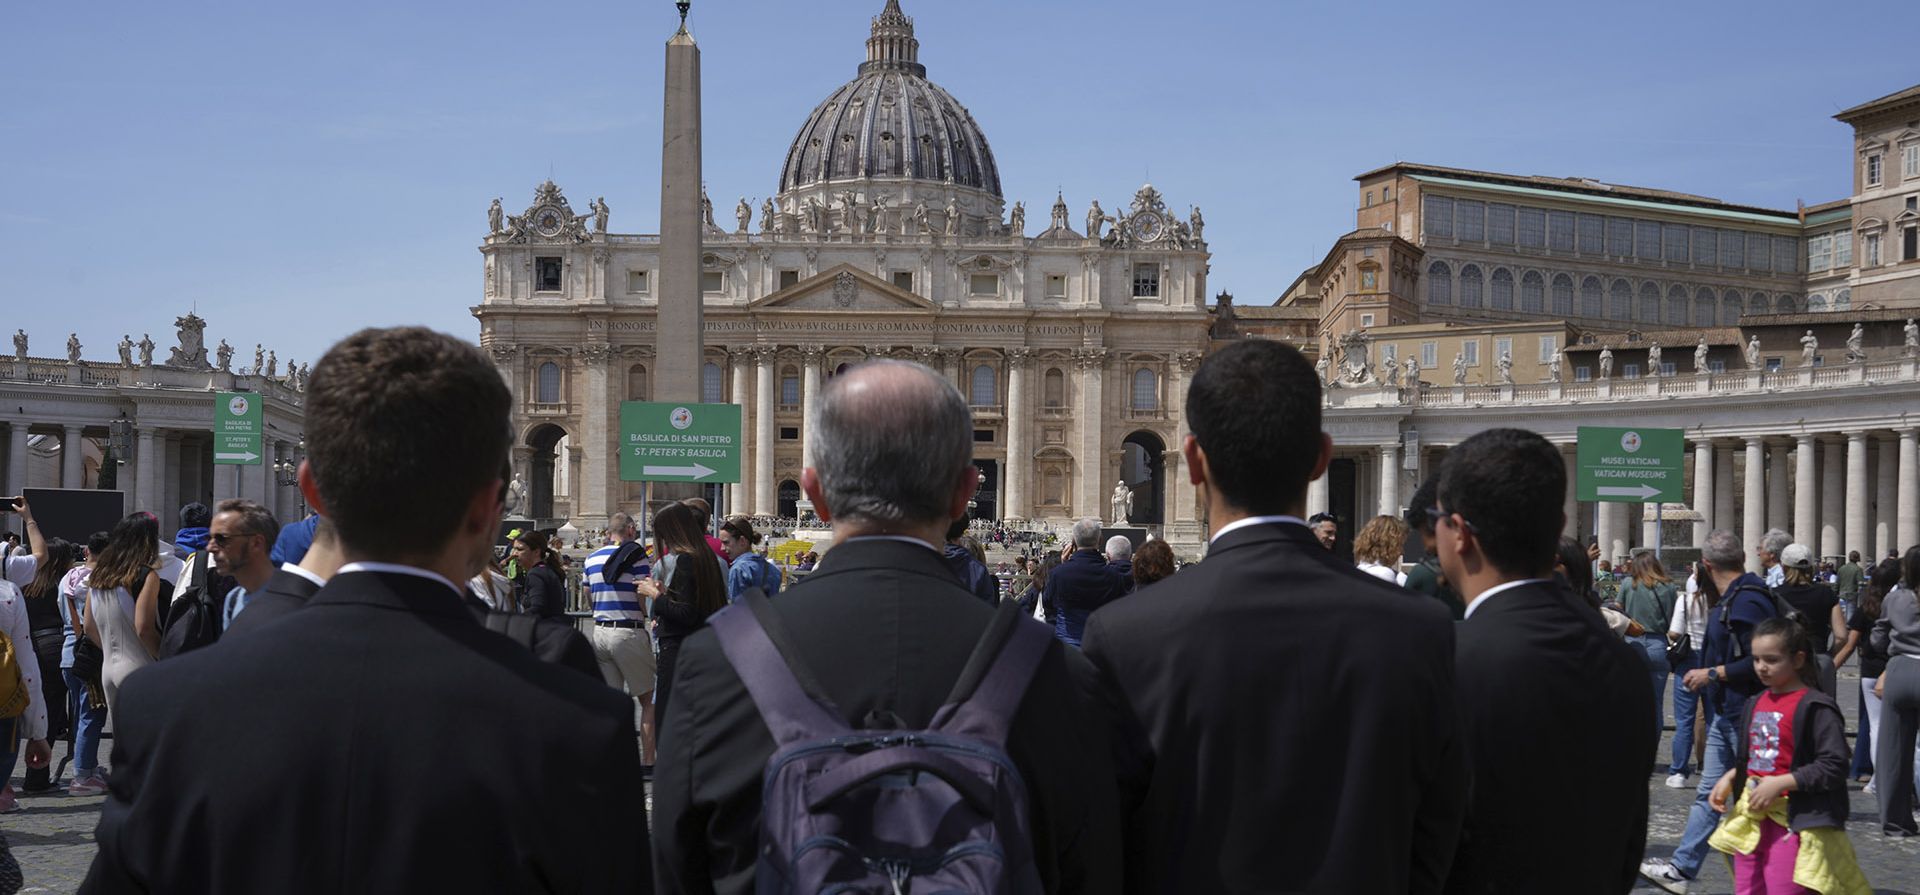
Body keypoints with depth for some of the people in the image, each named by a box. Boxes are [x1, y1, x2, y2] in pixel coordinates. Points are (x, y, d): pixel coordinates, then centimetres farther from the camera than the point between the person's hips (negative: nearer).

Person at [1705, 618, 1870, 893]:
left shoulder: (1816, 708, -12)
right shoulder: (1756, 704, 13)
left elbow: (1833, 766, -18)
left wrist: (1780, 783, -20)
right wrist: (1729, 778, 6)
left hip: (1794, 822, -8)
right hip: (1751, 819, 8)